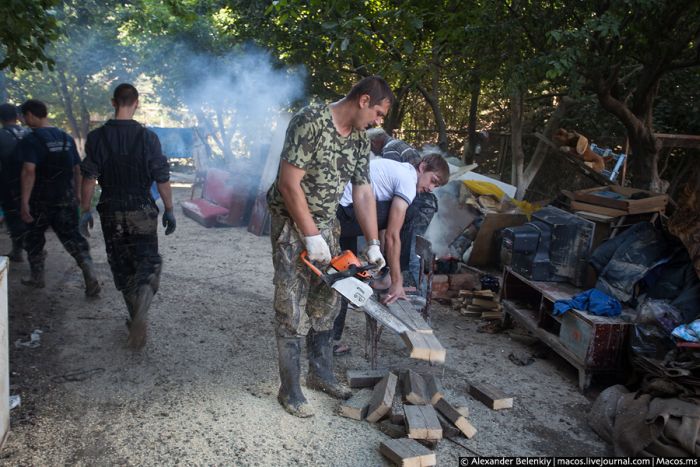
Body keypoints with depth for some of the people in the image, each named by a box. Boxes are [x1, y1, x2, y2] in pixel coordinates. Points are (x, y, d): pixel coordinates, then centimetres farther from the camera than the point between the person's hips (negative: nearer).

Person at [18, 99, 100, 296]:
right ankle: (90, 274, -14)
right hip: (66, 199, 4)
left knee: (34, 238, 16)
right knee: (71, 236, 5)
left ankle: (36, 277, 29)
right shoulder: (66, 138, 8)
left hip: (41, 200, -4)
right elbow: (77, 168, 11)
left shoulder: (31, 140, -11)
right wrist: (77, 194, 20)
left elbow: (29, 171, -22)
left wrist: (24, 202, -22)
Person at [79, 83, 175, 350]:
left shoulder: (97, 137, -3)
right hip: (142, 212, -2)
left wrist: (85, 211, 6)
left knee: (122, 268, 14)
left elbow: (89, 178, -3)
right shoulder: (147, 137, -8)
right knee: (148, 262, 4)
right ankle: (140, 315, -19)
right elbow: (162, 179, -7)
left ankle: (137, 319, 23)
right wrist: (169, 210, 3)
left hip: (111, 213, 2)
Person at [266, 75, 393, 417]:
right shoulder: (310, 122, -20)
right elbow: (289, 183, -23)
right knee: (293, 310, -2)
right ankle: (289, 390, 12)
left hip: (326, 225, 8)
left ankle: (321, 374, 30)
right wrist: (311, 237, -22)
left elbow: (363, 193, 5)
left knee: (326, 304, 13)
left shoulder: (359, 139, 5)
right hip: (293, 225, -7)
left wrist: (373, 244, -1)